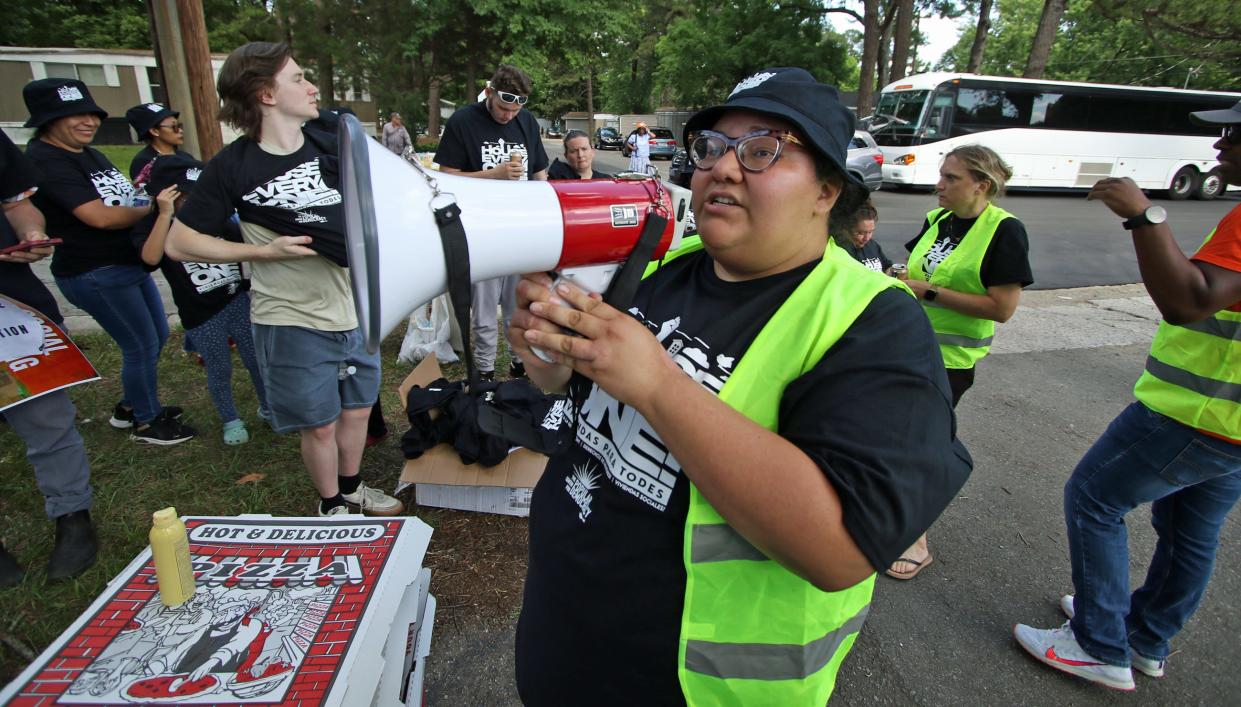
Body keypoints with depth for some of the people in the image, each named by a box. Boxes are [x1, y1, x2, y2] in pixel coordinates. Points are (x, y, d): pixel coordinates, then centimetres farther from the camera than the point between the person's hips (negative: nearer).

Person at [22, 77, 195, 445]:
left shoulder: (89, 153, 11)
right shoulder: (44, 161, -19)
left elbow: (122, 198, 20)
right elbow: (100, 217, -26)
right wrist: (153, 209, -12)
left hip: (129, 263, 10)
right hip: (95, 275, -10)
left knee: (158, 335, 19)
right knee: (141, 346, -2)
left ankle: (129, 407, 37)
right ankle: (145, 422, 18)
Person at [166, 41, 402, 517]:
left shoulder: (331, 148, 3)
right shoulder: (233, 167, -9)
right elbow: (178, 243, -5)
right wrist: (265, 251, -13)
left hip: (354, 311, 5)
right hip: (293, 321, -4)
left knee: (357, 408, 17)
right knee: (319, 424, 9)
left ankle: (351, 488, 42)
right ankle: (331, 506, 34)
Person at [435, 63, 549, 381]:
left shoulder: (527, 121, 8)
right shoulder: (462, 122, -5)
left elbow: (540, 175, 15)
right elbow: (448, 178, -6)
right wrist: (495, 173, -17)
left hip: (523, 230, 3)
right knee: (483, 309, 5)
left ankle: (520, 361, 27)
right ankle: (485, 370, 19)